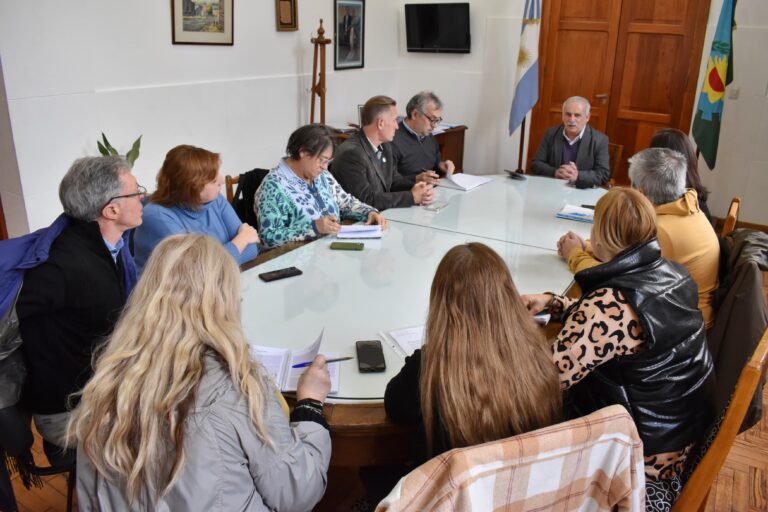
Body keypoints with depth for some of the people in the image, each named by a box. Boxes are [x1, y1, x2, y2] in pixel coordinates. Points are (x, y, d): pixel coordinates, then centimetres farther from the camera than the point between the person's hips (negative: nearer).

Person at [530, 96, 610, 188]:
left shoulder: (600, 140, -3)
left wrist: (578, 176, -22)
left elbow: (604, 174, -6)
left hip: (582, 192, -1)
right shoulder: (550, 134, 4)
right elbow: (535, 164, 3)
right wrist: (555, 172, -15)